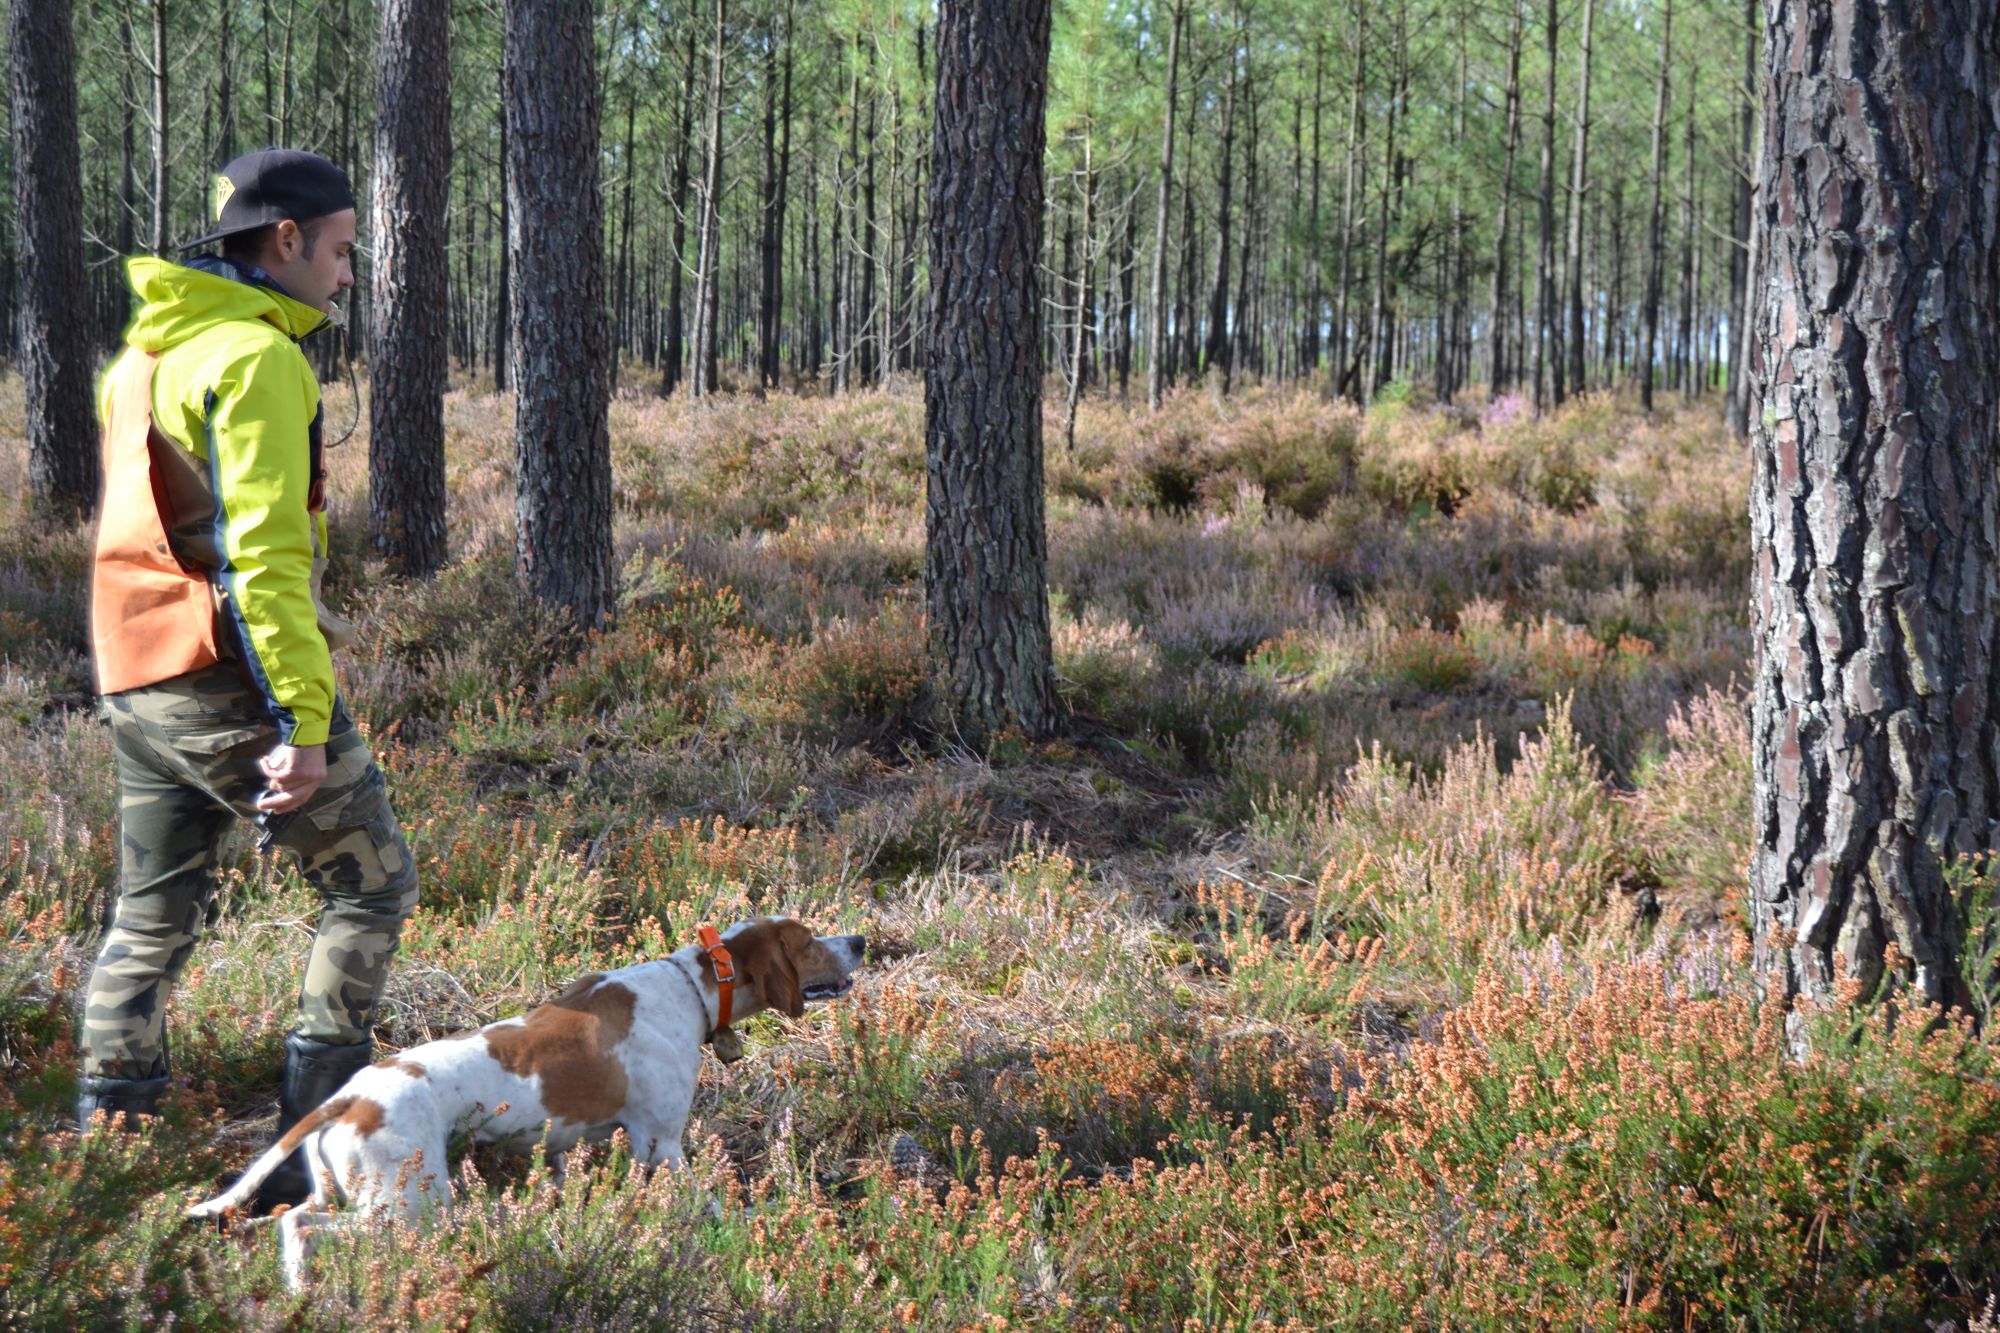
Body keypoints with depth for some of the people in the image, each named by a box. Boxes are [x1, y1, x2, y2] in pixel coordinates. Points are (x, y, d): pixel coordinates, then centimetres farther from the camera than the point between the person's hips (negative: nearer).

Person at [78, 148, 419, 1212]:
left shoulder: (143, 355, 16)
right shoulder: (255, 356, -14)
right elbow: (264, 547, -21)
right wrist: (302, 720, -23)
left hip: (137, 683, 9)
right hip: (228, 681, -9)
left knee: (151, 920, 16)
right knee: (371, 885, 3)